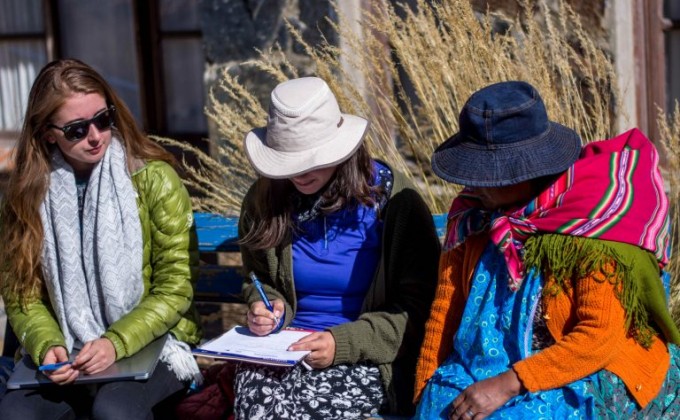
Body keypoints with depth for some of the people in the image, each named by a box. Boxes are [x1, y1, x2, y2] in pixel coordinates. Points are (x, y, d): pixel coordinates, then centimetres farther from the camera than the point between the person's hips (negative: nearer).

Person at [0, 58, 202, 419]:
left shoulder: (154, 179, -4)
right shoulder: (30, 194, 3)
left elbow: (175, 288, -5)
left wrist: (117, 343, -19)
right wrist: (47, 345, -16)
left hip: (151, 346, -2)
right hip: (67, 358, 2)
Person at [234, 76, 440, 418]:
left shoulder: (394, 201, -6)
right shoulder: (265, 200, 6)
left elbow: (417, 307, -5)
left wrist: (344, 342, -17)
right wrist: (265, 307, -2)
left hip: (365, 358, -3)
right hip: (284, 349, 3)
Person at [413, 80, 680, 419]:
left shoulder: (592, 222, -16)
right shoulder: (471, 214, 0)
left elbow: (600, 338, -19)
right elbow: (444, 312, 6)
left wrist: (507, 384, -24)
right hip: (482, 371, 4)